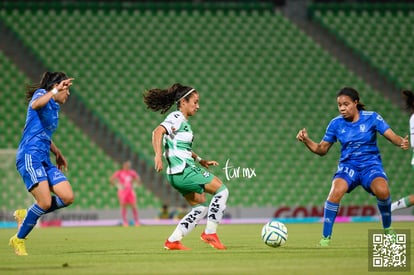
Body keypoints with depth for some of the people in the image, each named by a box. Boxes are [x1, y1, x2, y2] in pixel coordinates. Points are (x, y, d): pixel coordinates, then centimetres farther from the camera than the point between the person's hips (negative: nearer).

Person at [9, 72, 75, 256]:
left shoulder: (54, 108, 23)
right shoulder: (41, 94, -3)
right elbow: (36, 104, -31)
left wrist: (57, 153, 37)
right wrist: (55, 91, -39)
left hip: (44, 159, 9)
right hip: (30, 156, -9)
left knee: (67, 197, -6)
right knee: (45, 202, -19)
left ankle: (25, 214, 11)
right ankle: (18, 239, -1)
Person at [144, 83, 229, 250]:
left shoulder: (184, 121, 18)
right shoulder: (177, 118, -10)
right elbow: (157, 132, -26)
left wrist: (200, 160, 27)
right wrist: (158, 155, -37)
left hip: (180, 174, 10)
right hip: (183, 171, -10)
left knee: (201, 208, 14)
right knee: (221, 191, -4)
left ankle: (172, 241, 10)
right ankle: (210, 233, -1)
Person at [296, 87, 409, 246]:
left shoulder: (372, 118, -5)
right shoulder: (336, 124, 1)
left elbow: (392, 137, -9)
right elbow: (322, 149, 7)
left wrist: (402, 142, -32)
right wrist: (306, 140, -11)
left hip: (371, 164, -1)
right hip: (348, 166, 1)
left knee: (382, 190, -33)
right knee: (336, 191, -32)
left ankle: (387, 229, -5)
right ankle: (325, 237, -20)